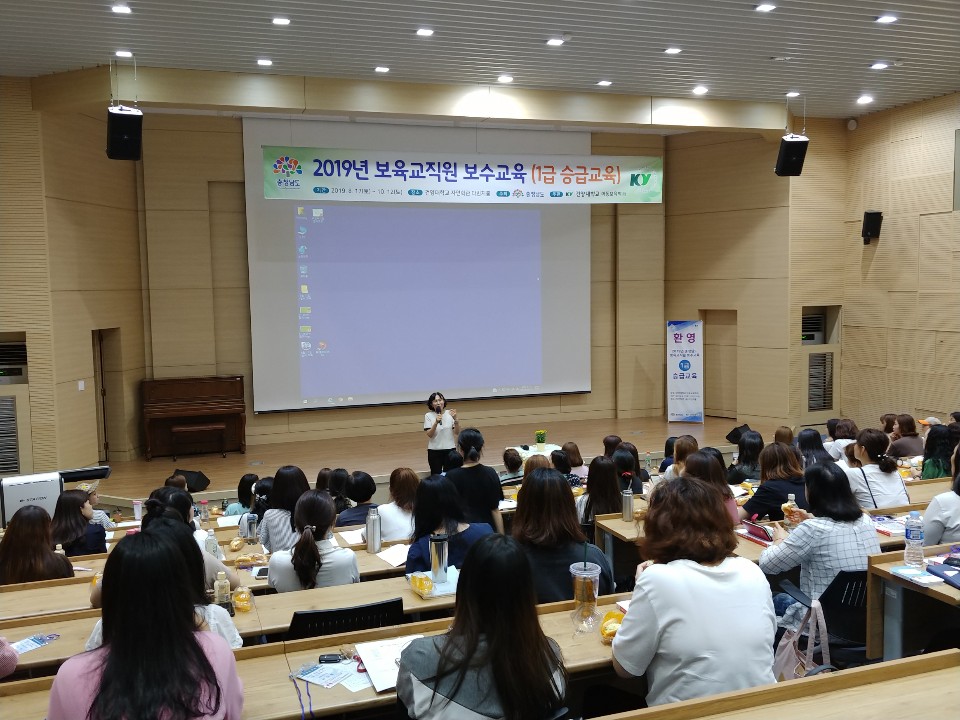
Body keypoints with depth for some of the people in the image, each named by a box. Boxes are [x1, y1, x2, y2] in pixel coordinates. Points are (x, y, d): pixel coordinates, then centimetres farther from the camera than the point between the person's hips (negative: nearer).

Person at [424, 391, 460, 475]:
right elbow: (429, 434, -12)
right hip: (434, 450, -1)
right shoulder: (428, 415, -5)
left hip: (450, 449, 1)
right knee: (436, 475, 3)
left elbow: (457, 433, -2)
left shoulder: (450, 413, 0)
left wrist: (455, 419, -17)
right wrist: (436, 422, -26)